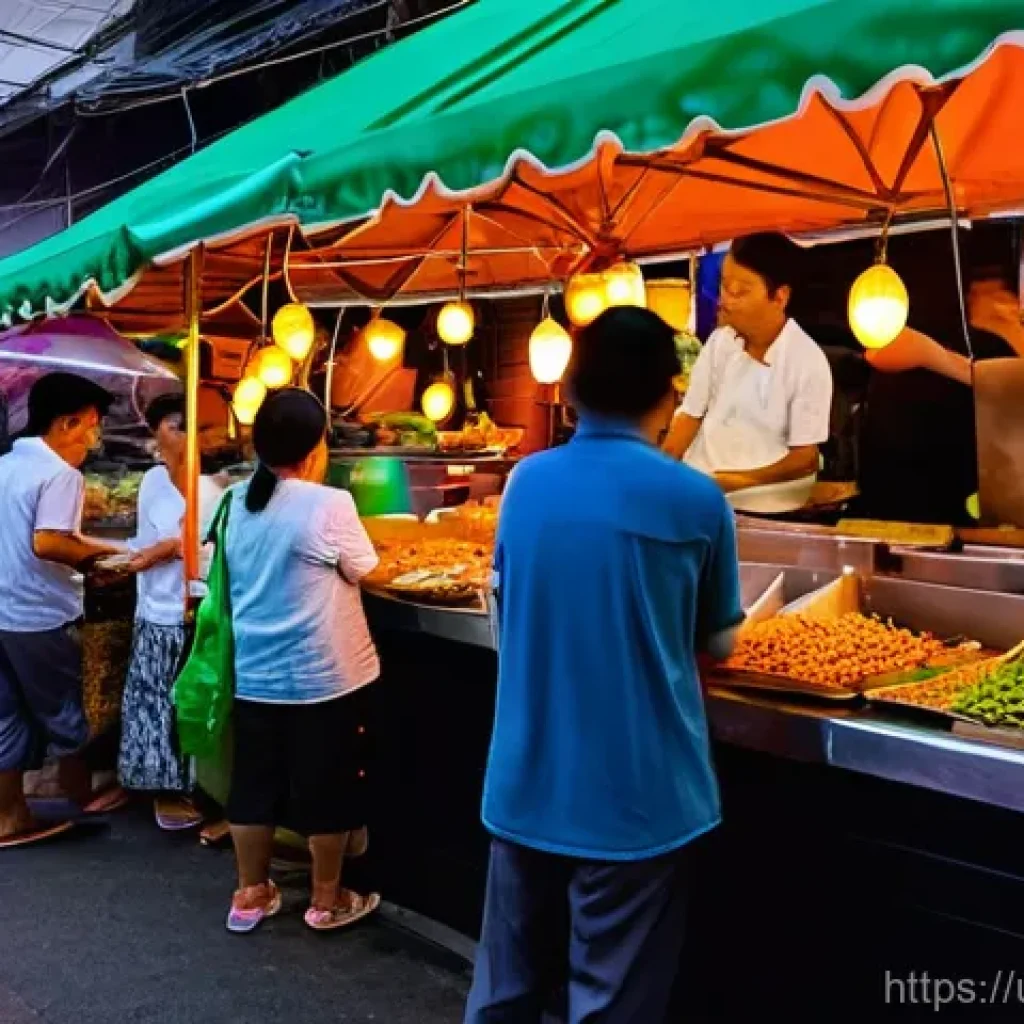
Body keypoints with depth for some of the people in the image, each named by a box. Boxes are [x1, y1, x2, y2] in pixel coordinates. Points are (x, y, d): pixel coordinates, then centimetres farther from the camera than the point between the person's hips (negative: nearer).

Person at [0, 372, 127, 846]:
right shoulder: (61, 474, -16)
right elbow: (46, 543, -27)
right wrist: (99, 550, -12)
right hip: (40, 616, -8)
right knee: (63, 711, 11)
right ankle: (82, 795, 28)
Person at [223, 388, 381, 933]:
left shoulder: (237, 502, 1)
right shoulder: (329, 504, -19)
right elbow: (366, 572, -7)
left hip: (254, 673, 6)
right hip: (322, 675, -6)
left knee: (254, 783, 16)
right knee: (326, 788, 9)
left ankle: (250, 894, 29)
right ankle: (326, 901, 23)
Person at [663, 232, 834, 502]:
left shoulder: (809, 363, -14)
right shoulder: (720, 340, 1)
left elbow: (806, 458, -11)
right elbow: (691, 414, 6)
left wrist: (740, 481, -22)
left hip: (763, 499, -5)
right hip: (697, 481, 5)